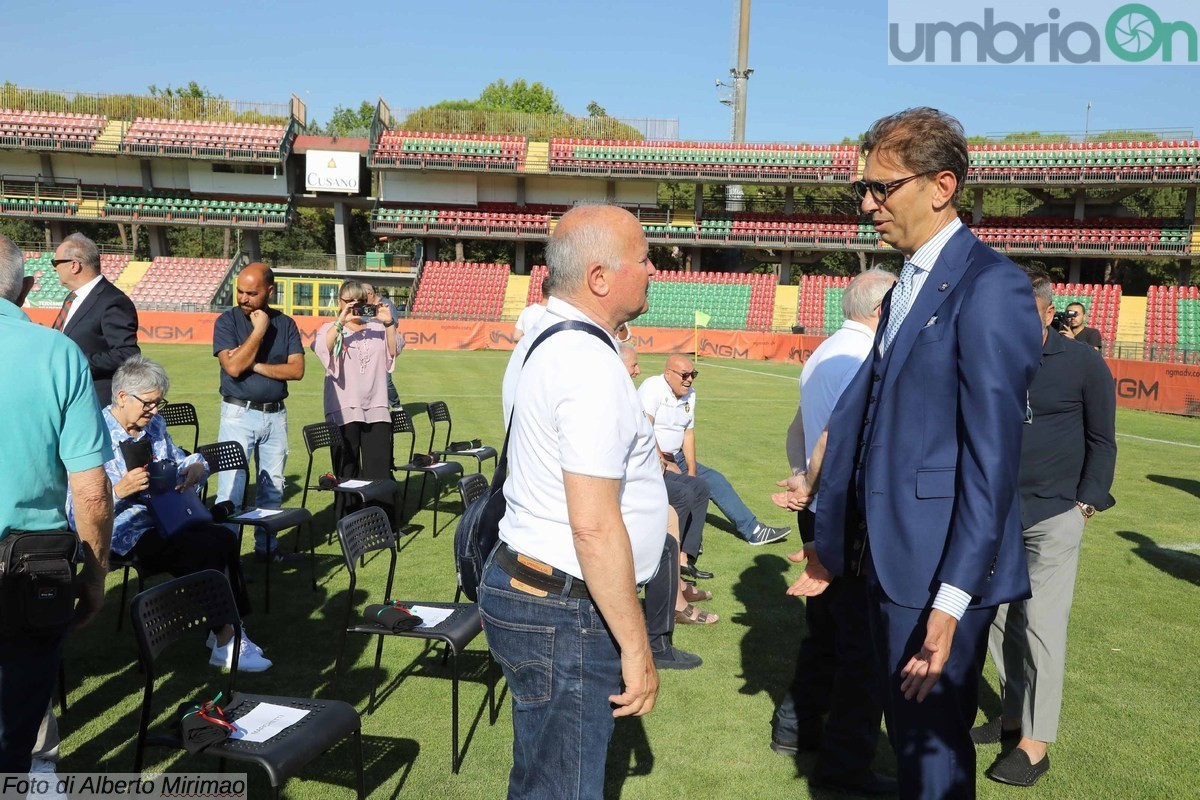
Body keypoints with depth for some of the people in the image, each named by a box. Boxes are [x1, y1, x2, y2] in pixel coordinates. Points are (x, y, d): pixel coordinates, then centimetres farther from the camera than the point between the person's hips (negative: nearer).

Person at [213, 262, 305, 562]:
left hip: (276, 415, 4)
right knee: (231, 488, -7)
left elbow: (297, 369, -5)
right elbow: (233, 367, -18)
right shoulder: (227, 321, -3)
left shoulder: (285, 324, 5)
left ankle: (267, 547, 26)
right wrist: (260, 329, -14)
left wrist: (254, 365, -14)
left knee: (272, 487, 13)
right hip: (239, 414, -4)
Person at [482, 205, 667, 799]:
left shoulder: (539, 341, 10)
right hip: (564, 614, -10)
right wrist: (636, 647, -18)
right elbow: (594, 525, -26)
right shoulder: (591, 364, -22)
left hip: (521, 580, 10)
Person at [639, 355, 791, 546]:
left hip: (674, 457, 8)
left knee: (714, 479, 3)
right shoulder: (653, 387, -14)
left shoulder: (689, 394, 10)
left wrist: (692, 471, -2)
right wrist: (662, 463, -23)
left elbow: (688, 433, 8)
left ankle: (753, 530, 9)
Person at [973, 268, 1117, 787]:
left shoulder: (1082, 362, -5)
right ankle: (1014, 716, 26)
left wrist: (1086, 505, -4)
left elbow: (1102, 440, 1)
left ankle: (1035, 743, 8)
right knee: (1001, 619, 10)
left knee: (1042, 626, -2)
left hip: (1053, 516, -4)